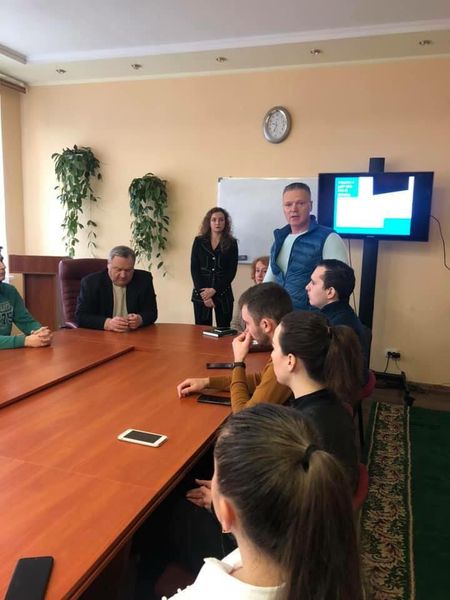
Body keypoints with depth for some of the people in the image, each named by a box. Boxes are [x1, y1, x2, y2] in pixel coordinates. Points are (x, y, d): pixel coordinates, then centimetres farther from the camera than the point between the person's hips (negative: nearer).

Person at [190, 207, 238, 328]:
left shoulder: (232, 243, 3)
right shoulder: (199, 241, 6)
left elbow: (232, 271, -2)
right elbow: (194, 269, 1)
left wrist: (214, 290, -11)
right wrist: (202, 291, -10)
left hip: (223, 293, -1)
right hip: (201, 293, 1)